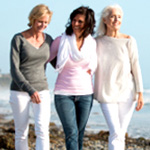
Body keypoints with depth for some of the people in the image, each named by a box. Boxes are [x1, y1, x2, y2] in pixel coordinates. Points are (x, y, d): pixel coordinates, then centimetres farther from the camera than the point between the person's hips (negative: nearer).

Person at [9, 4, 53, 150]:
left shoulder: (48, 39, 5)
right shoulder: (18, 39, -9)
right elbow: (14, 70, -15)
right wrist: (30, 91, -28)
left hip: (41, 91, 3)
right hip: (20, 92, -2)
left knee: (42, 131, -15)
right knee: (21, 133, 5)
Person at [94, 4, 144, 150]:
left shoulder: (128, 41, -5)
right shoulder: (97, 42, -1)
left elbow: (135, 66, -3)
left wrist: (140, 93, -6)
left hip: (127, 92, 0)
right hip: (107, 93, 0)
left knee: (121, 133, 6)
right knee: (115, 133, -13)